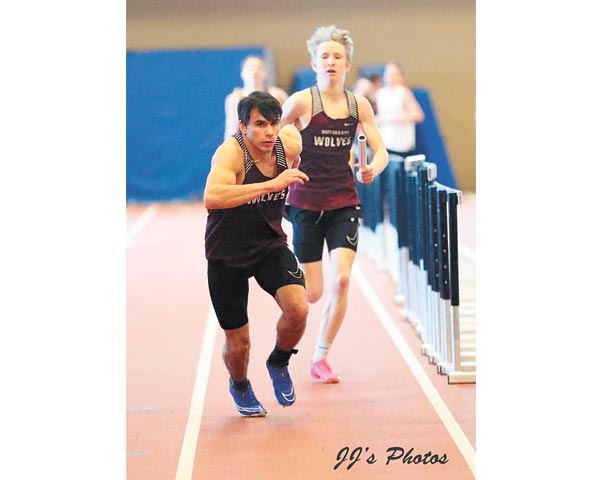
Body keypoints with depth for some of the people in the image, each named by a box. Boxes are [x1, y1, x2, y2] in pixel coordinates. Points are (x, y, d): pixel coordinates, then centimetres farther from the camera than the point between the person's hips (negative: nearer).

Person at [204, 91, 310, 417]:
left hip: (270, 246, 3)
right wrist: (271, 184, -49)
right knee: (238, 343, 4)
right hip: (226, 255, -3)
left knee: (297, 309, -23)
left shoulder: (290, 144, -12)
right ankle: (239, 386, 41)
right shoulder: (231, 152, -27)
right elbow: (212, 198, -46)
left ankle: (279, 363, 10)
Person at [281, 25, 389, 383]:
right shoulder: (301, 102, -9)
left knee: (342, 279, -14)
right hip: (306, 203, -2)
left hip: (344, 203, 2)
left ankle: (321, 358, 2)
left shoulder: (359, 105, 1)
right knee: (312, 293, -1)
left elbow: (381, 152, 1)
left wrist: (372, 170, -19)